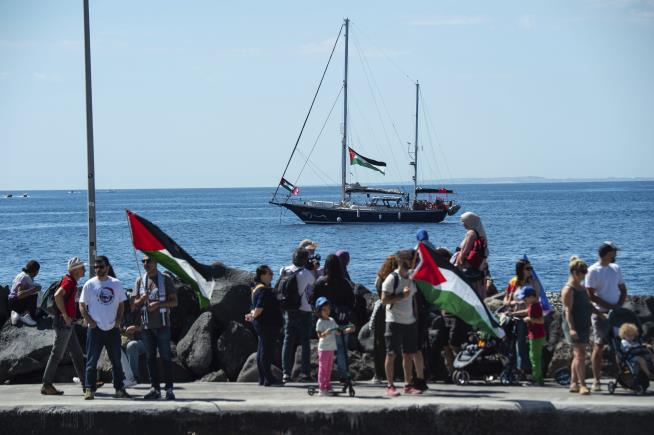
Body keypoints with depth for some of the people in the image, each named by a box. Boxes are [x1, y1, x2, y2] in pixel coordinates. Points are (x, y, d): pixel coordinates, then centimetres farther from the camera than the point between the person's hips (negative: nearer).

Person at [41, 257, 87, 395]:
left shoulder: (71, 281, 16)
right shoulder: (69, 281, -15)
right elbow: (58, 295, -31)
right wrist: (65, 315, -26)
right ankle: (47, 385, -1)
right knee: (57, 354, -5)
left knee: (77, 353, 12)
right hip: (63, 323, -10)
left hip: (67, 323, 10)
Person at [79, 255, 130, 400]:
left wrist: (119, 320, 0)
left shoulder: (116, 284, 6)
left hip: (113, 329, 3)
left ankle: (119, 389, 16)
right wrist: (89, 320, -12)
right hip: (95, 329, -3)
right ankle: (89, 390, 1)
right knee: (91, 361, -3)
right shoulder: (89, 285, -2)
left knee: (117, 361, 9)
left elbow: (121, 304, 14)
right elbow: (82, 305, 0)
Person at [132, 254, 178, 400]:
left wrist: (158, 304, -17)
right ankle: (155, 388, 9)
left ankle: (169, 389, -3)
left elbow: (174, 302, -2)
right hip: (146, 326, 4)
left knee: (166, 357, -5)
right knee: (150, 357, 4)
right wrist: (142, 299, -13)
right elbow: (134, 305, 9)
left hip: (162, 325, -4)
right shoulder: (139, 281, 10)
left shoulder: (165, 279, 1)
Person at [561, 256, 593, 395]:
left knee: (578, 355, 11)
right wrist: (571, 328, -25)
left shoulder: (582, 287, 15)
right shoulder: (568, 289, -12)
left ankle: (574, 384, 16)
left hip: (584, 325, 9)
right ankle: (582, 385, -16)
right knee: (580, 354, -13)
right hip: (574, 326, -9)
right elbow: (568, 310, -18)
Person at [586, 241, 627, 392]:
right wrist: (610, 306, -14)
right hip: (601, 315, -6)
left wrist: (619, 305, -5)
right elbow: (591, 295, -11)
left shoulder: (616, 269, 12)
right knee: (599, 347, -5)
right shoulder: (593, 271, -7)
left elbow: (623, 289, 14)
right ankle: (596, 381, -2)